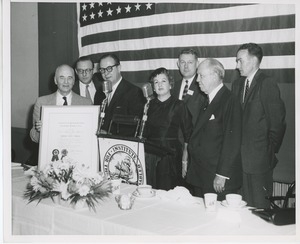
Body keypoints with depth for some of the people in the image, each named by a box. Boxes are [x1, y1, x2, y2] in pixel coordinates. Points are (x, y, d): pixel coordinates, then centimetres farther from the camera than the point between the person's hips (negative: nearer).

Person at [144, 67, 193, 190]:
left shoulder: (179, 105, -1)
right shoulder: (150, 104, 11)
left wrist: (185, 159, -8)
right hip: (150, 154, 4)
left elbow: (188, 134, -2)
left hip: (171, 154, -3)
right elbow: (144, 132, 13)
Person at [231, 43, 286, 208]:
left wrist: (270, 152, -6)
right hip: (240, 157, 6)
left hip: (259, 158, -6)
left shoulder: (267, 85, -10)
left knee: (258, 205, 3)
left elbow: (277, 123, -11)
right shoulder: (237, 85, 12)